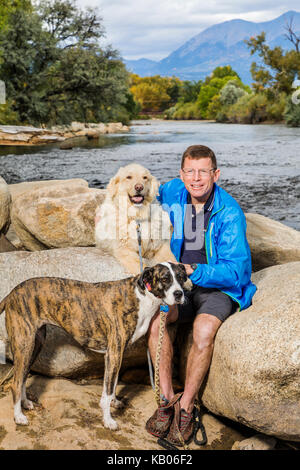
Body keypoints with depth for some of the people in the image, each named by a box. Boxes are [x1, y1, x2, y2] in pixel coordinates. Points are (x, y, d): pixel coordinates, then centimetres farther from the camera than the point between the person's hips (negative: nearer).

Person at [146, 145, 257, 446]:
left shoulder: (230, 213, -17)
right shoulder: (173, 192, -3)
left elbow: (235, 270, -20)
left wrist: (194, 271, -31)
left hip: (219, 288, -4)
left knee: (204, 330, -32)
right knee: (153, 317, -24)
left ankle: (186, 405, -13)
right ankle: (166, 397, -13)